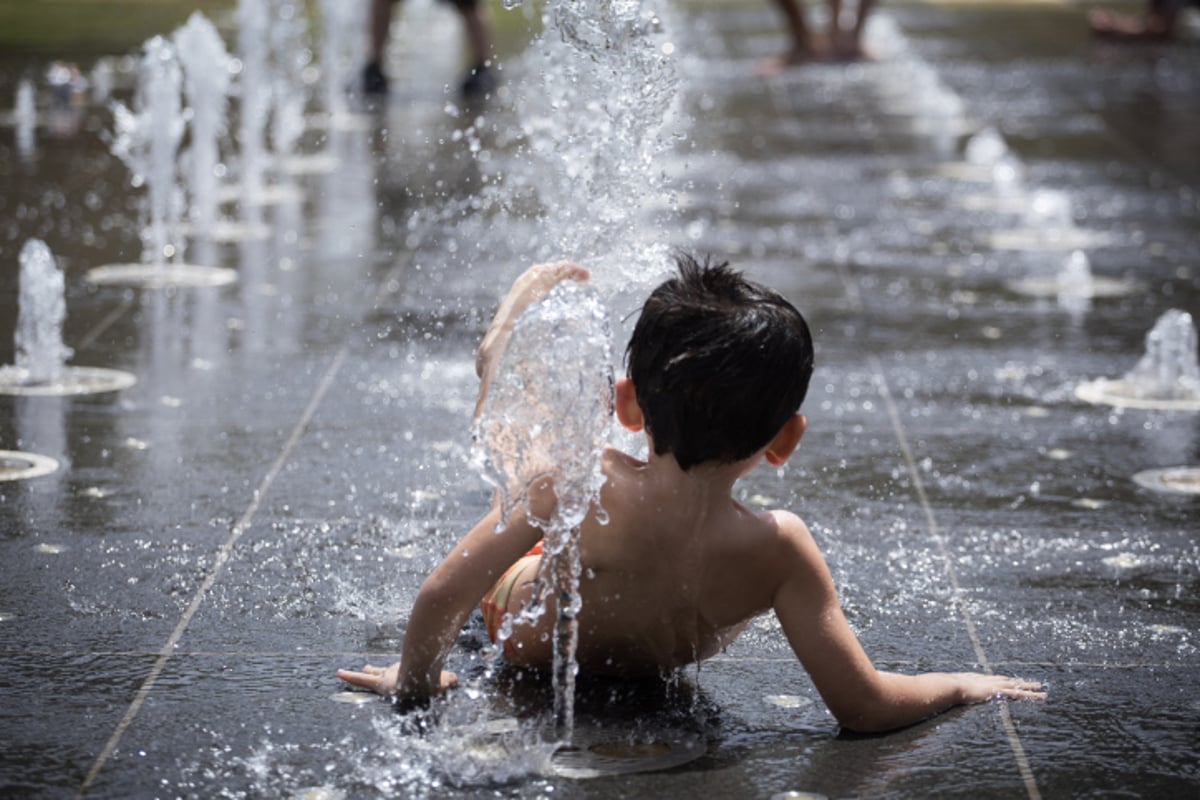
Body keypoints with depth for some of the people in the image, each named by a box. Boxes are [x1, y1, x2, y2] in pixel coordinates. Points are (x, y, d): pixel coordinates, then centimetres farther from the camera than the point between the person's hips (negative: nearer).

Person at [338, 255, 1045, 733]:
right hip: (664, 656, 2)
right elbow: (864, 706, -38)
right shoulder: (778, 549, -42)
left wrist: (414, 680, -20)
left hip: (524, 627, -1)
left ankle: (540, 290, 50)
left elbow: (442, 595, -39)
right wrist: (962, 686, -20)